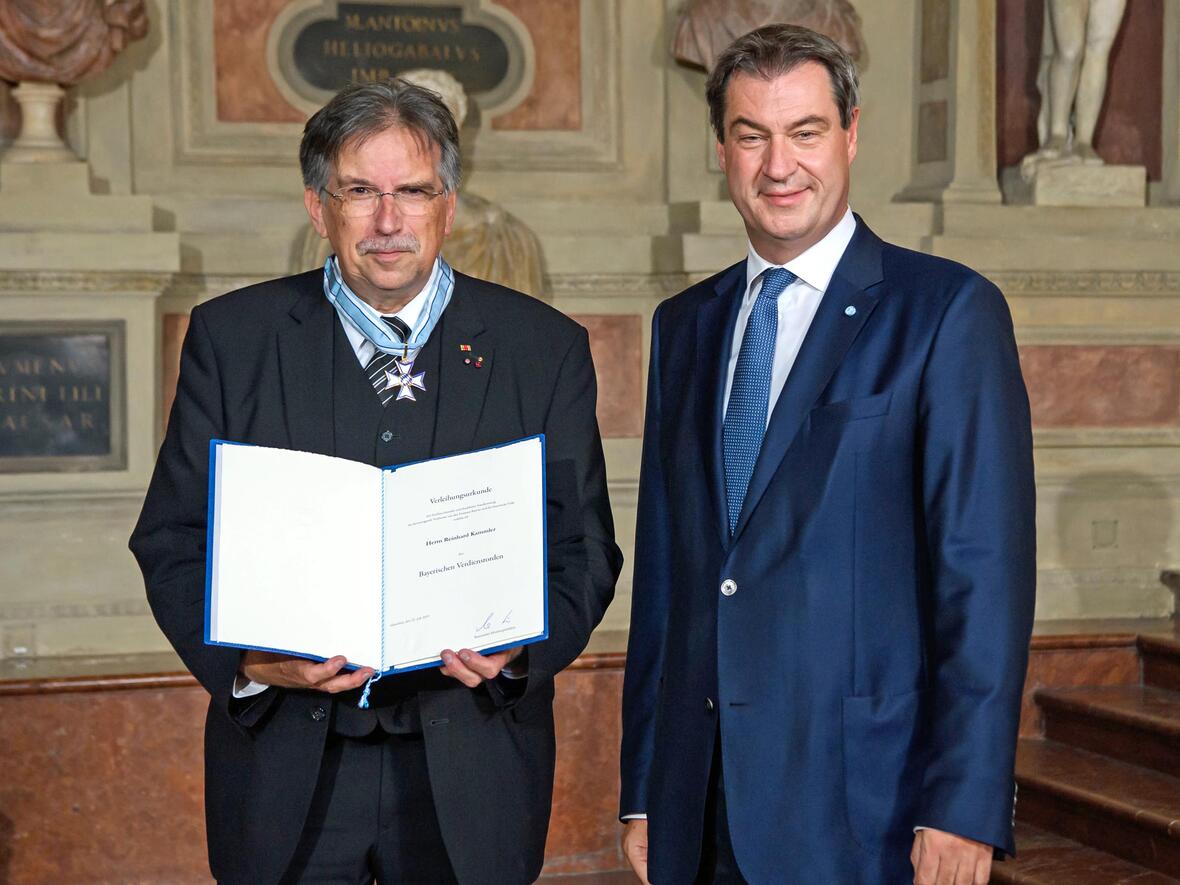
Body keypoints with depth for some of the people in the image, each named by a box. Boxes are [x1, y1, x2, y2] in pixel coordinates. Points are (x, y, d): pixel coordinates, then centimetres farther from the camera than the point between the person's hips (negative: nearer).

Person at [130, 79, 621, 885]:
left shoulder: (545, 347, 2)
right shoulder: (231, 337, 2)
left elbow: (584, 549, 3)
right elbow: (174, 538, 1)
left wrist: (523, 645, -17)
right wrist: (245, 658, -16)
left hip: (470, 768, 0)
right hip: (287, 765, 0)